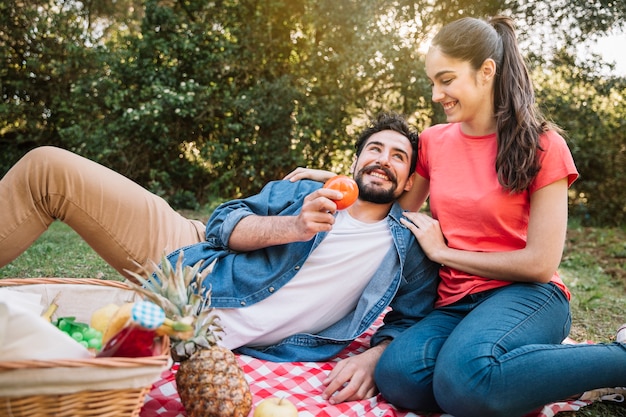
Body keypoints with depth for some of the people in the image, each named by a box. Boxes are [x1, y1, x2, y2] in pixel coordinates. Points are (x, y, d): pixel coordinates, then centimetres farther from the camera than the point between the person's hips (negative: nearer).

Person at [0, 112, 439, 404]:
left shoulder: (411, 248, 5)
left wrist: (374, 356, -20)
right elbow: (223, 222, 3)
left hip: (219, 332, -3)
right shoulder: (304, 192, 11)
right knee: (48, 167, -2)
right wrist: (293, 228, -16)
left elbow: (413, 324, 2)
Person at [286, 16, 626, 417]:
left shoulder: (542, 146, -4)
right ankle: (543, 367, -7)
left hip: (525, 295, -4)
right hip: (454, 303, 4)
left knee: (465, 377, -37)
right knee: (397, 377, -29)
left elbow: (541, 263, -8)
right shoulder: (434, 142, 9)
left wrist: (442, 251, -6)